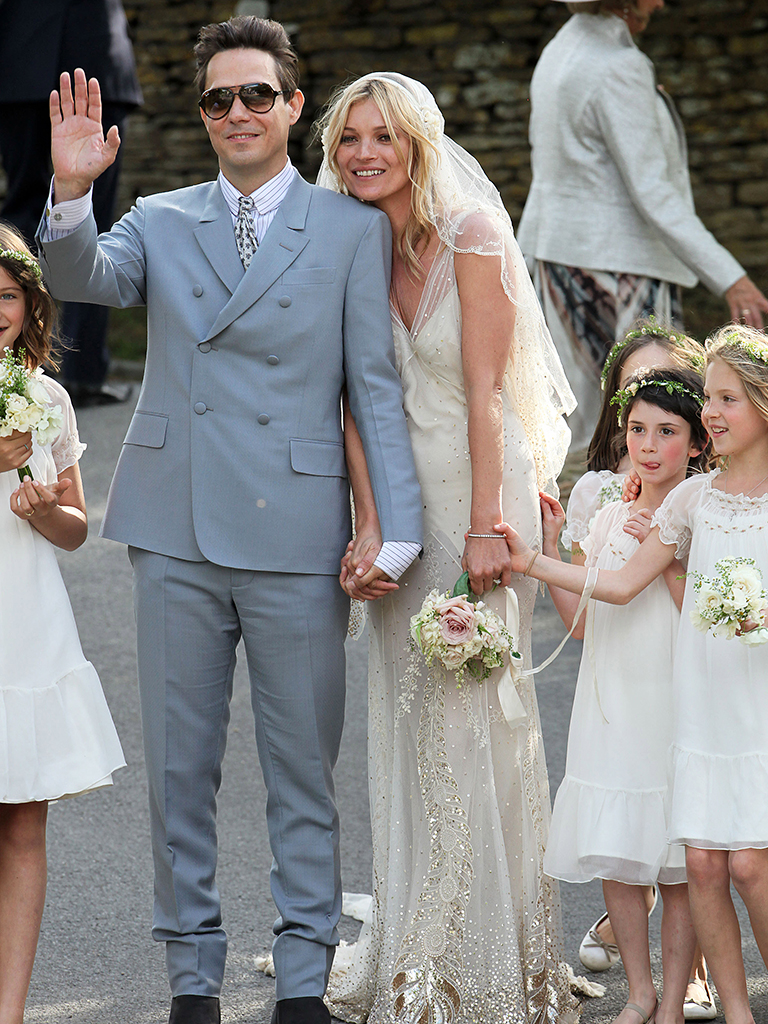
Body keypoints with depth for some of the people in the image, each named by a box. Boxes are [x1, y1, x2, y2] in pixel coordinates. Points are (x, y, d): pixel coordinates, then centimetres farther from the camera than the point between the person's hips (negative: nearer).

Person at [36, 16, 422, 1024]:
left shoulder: (353, 230, 2)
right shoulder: (160, 224, 10)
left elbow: (377, 389, -1)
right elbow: (81, 277, -8)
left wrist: (395, 535, -8)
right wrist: (71, 191, -27)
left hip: (298, 537, -2)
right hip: (178, 535, 2)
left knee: (303, 770, 4)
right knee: (179, 769, 8)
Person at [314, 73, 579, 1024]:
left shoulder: (472, 234, -11)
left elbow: (486, 391, -14)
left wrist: (485, 528, -18)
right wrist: (369, 530, -13)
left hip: (479, 485, -5)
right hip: (401, 493, 5)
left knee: (472, 712, -3)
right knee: (404, 712, 8)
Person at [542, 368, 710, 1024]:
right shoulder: (610, 519, 10)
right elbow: (581, 619, 9)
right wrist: (550, 544, 2)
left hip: (677, 705, -5)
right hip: (611, 705, 5)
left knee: (678, 869, -1)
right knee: (617, 861, 6)